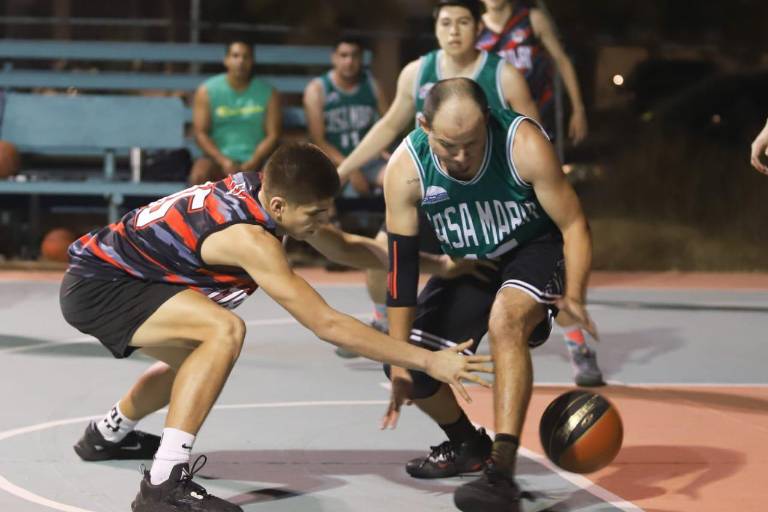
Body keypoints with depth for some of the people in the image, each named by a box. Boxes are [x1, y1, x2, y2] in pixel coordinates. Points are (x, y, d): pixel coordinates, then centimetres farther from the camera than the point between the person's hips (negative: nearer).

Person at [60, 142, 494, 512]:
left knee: (200, 356, 31)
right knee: (224, 331, -30)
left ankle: (108, 434, 55)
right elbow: (328, 325, -32)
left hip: (101, 265, 10)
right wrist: (428, 362, -32)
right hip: (96, 285, -10)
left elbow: (343, 248, 12)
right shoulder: (249, 239, -30)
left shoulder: (263, 189, -5)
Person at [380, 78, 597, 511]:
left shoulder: (525, 145, -31)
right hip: (466, 266, 4)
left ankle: (502, 474, -36)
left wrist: (574, 297, -39)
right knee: (407, 368, -2)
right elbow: (401, 265, -19)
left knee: (505, 319, -36)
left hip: (535, 250, -4)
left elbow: (574, 225, -23)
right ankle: (468, 446, 30)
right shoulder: (406, 170, -24)